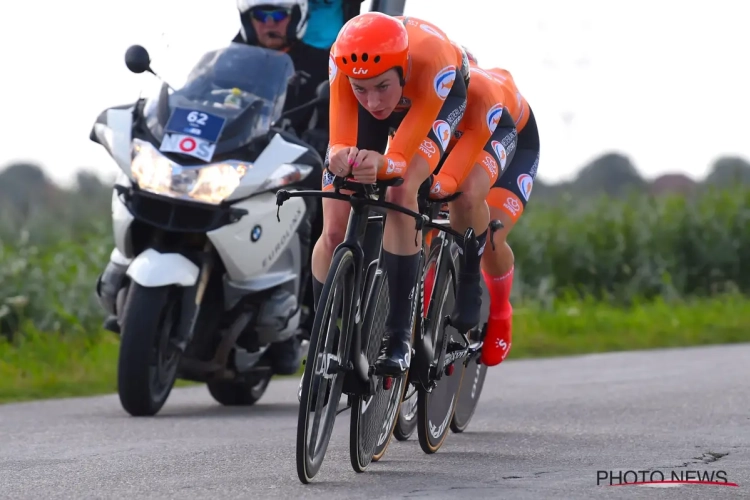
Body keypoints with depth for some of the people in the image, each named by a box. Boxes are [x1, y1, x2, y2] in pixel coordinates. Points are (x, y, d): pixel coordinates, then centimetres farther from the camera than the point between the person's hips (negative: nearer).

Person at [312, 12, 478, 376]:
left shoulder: (432, 59, -44)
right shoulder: (345, 61, -38)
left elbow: (403, 157, -44)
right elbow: (340, 141, -38)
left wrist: (382, 165, -66)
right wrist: (340, 156, -62)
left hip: (441, 99, -2)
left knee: (401, 193, -32)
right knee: (334, 232, -11)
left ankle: (399, 336, -24)